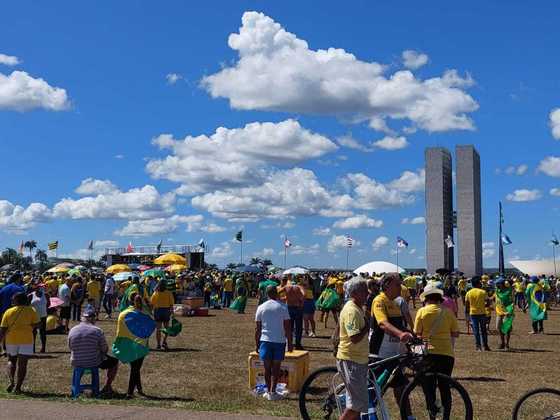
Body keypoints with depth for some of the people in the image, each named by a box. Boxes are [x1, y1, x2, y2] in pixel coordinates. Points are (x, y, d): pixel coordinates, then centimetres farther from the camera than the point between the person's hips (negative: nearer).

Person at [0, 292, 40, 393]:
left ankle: (12, 381, 2)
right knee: (22, 364, 4)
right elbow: (36, 324, -5)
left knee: (11, 361, 21)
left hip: (11, 340, 1)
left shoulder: (8, 312, 0)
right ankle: (18, 387, 2)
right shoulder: (31, 311, -2)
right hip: (26, 340, -1)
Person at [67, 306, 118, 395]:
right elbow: (105, 349, -9)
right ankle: (107, 387, 22)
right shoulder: (97, 331, -16)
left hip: (76, 364, 5)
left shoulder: (72, 330, -4)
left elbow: (71, 348, 8)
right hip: (94, 363, -5)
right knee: (114, 362, 21)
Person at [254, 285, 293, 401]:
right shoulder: (282, 307, -4)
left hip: (265, 340, 1)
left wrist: (257, 344, 11)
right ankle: (272, 392, 0)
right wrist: (290, 343, 2)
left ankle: (268, 391, 16)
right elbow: (287, 327, -5)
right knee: (276, 367, 5)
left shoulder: (261, 307, 1)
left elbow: (258, 329, 3)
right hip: (279, 340, -1)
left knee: (267, 367, 10)